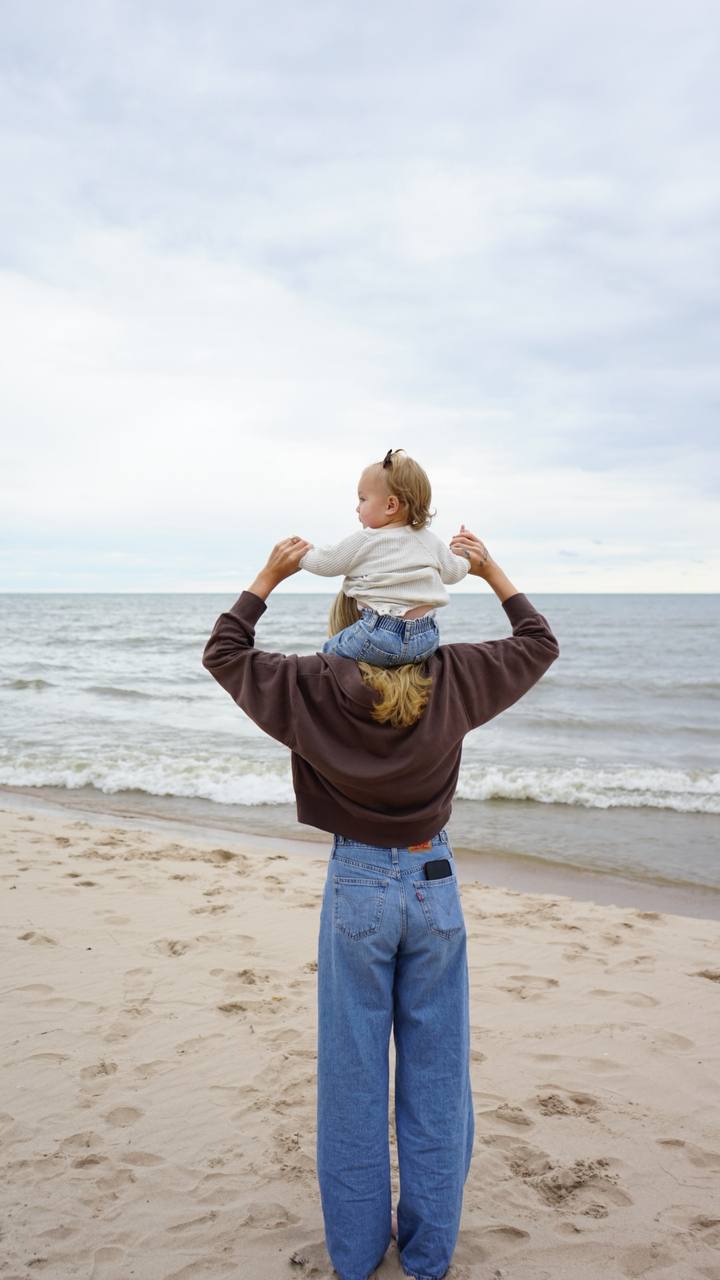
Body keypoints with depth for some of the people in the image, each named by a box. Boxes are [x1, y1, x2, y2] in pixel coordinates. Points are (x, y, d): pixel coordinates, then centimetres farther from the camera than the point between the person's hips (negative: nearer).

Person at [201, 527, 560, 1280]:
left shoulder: (315, 688, -10)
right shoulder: (451, 679, -8)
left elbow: (224, 654, 6)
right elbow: (539, 645, 9)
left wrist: (270, 577, 8)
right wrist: (491, 573, 14)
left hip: (357, 886, -1)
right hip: (434, 883, 1)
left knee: (354, 1076, 13)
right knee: (435, 1074, 13)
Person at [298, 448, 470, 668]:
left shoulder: (363, 541, -3)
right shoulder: (430, 541, 12)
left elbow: (323, 563, 7)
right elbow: (454, 572, 25)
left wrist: (301, 553, 28)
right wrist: (463, 555, 48)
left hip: (380, 637, -5)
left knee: (329, 650, 10)